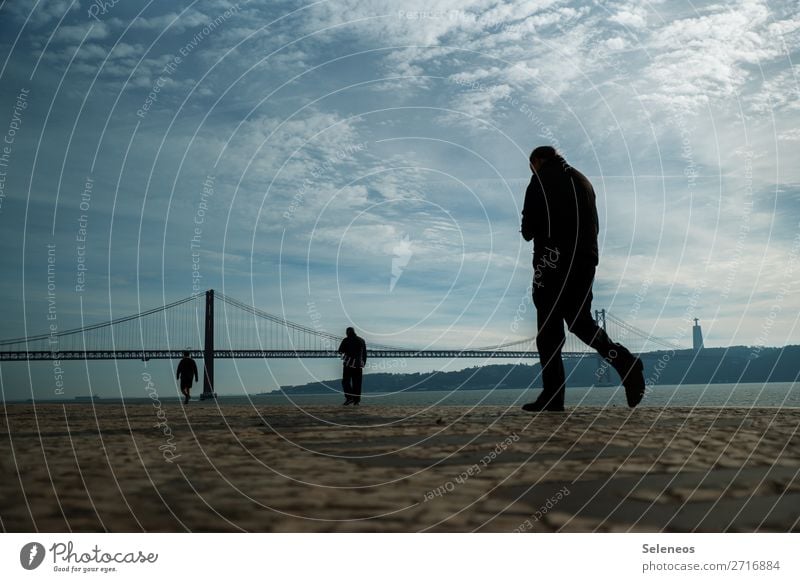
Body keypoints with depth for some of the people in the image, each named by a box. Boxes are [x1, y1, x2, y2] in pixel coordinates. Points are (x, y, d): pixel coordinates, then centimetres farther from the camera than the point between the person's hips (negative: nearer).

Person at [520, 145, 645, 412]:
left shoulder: (542, 180, -1)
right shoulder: (582, 180, 19)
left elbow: (529, 228, -4)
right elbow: (594, 226, 20)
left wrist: (530, 233, 17)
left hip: (553, 262, -6)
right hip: (585, 261, 6)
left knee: (549, 328, -3)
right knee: (581, 320, 14)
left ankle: (553, 395, -6)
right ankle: (624, 361, -7)